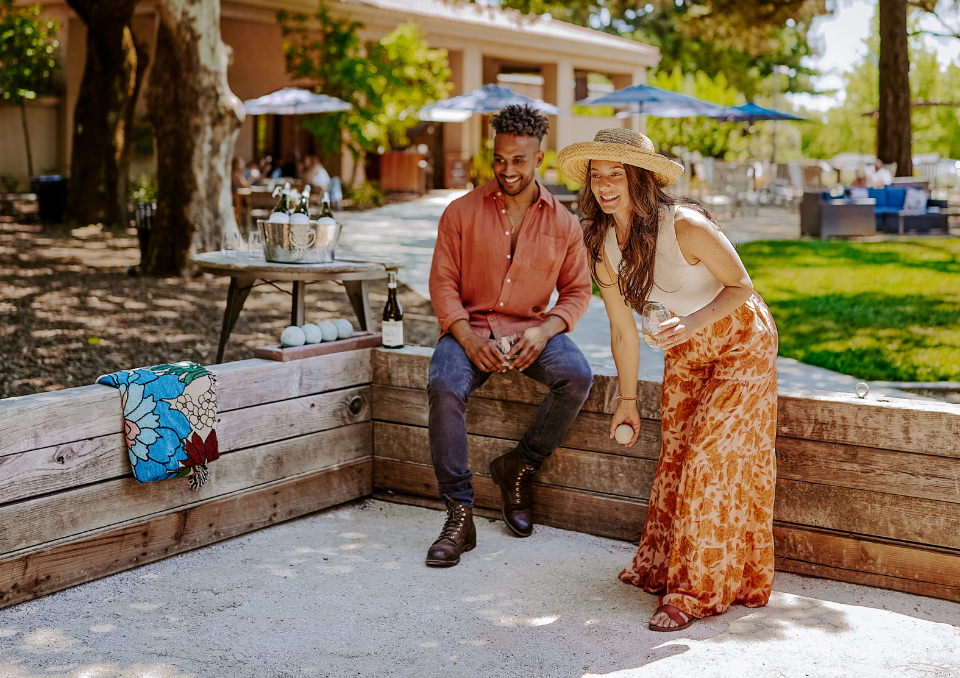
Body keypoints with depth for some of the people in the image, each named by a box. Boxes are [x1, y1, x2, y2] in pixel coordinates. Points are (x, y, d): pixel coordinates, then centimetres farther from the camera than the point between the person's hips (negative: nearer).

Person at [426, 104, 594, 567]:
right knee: (444, 387, -32)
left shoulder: (563, 224, 4)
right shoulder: (462, 212, 0)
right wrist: (469, 338, -17)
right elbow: (443, 282, -1)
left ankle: (519, 467, -4)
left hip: (532, 329, 2)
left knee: (577, 376, -28)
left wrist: (545, 331, -13)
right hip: (470, 328, -1)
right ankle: (459, 515, -24)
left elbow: (577, 291, 7)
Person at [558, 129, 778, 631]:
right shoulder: (603, 244, -10)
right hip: (686, 348, 6)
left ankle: (698, 590, -1)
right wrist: (627, 399, 6)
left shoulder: (685, 226, -30)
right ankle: (663, 566, 26)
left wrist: (695, 320, -36)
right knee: (676, 453, 10)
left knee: (713, 458, -9)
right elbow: (622, 329, 0)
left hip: (742, 340, -6)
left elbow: (740, 285, -18)